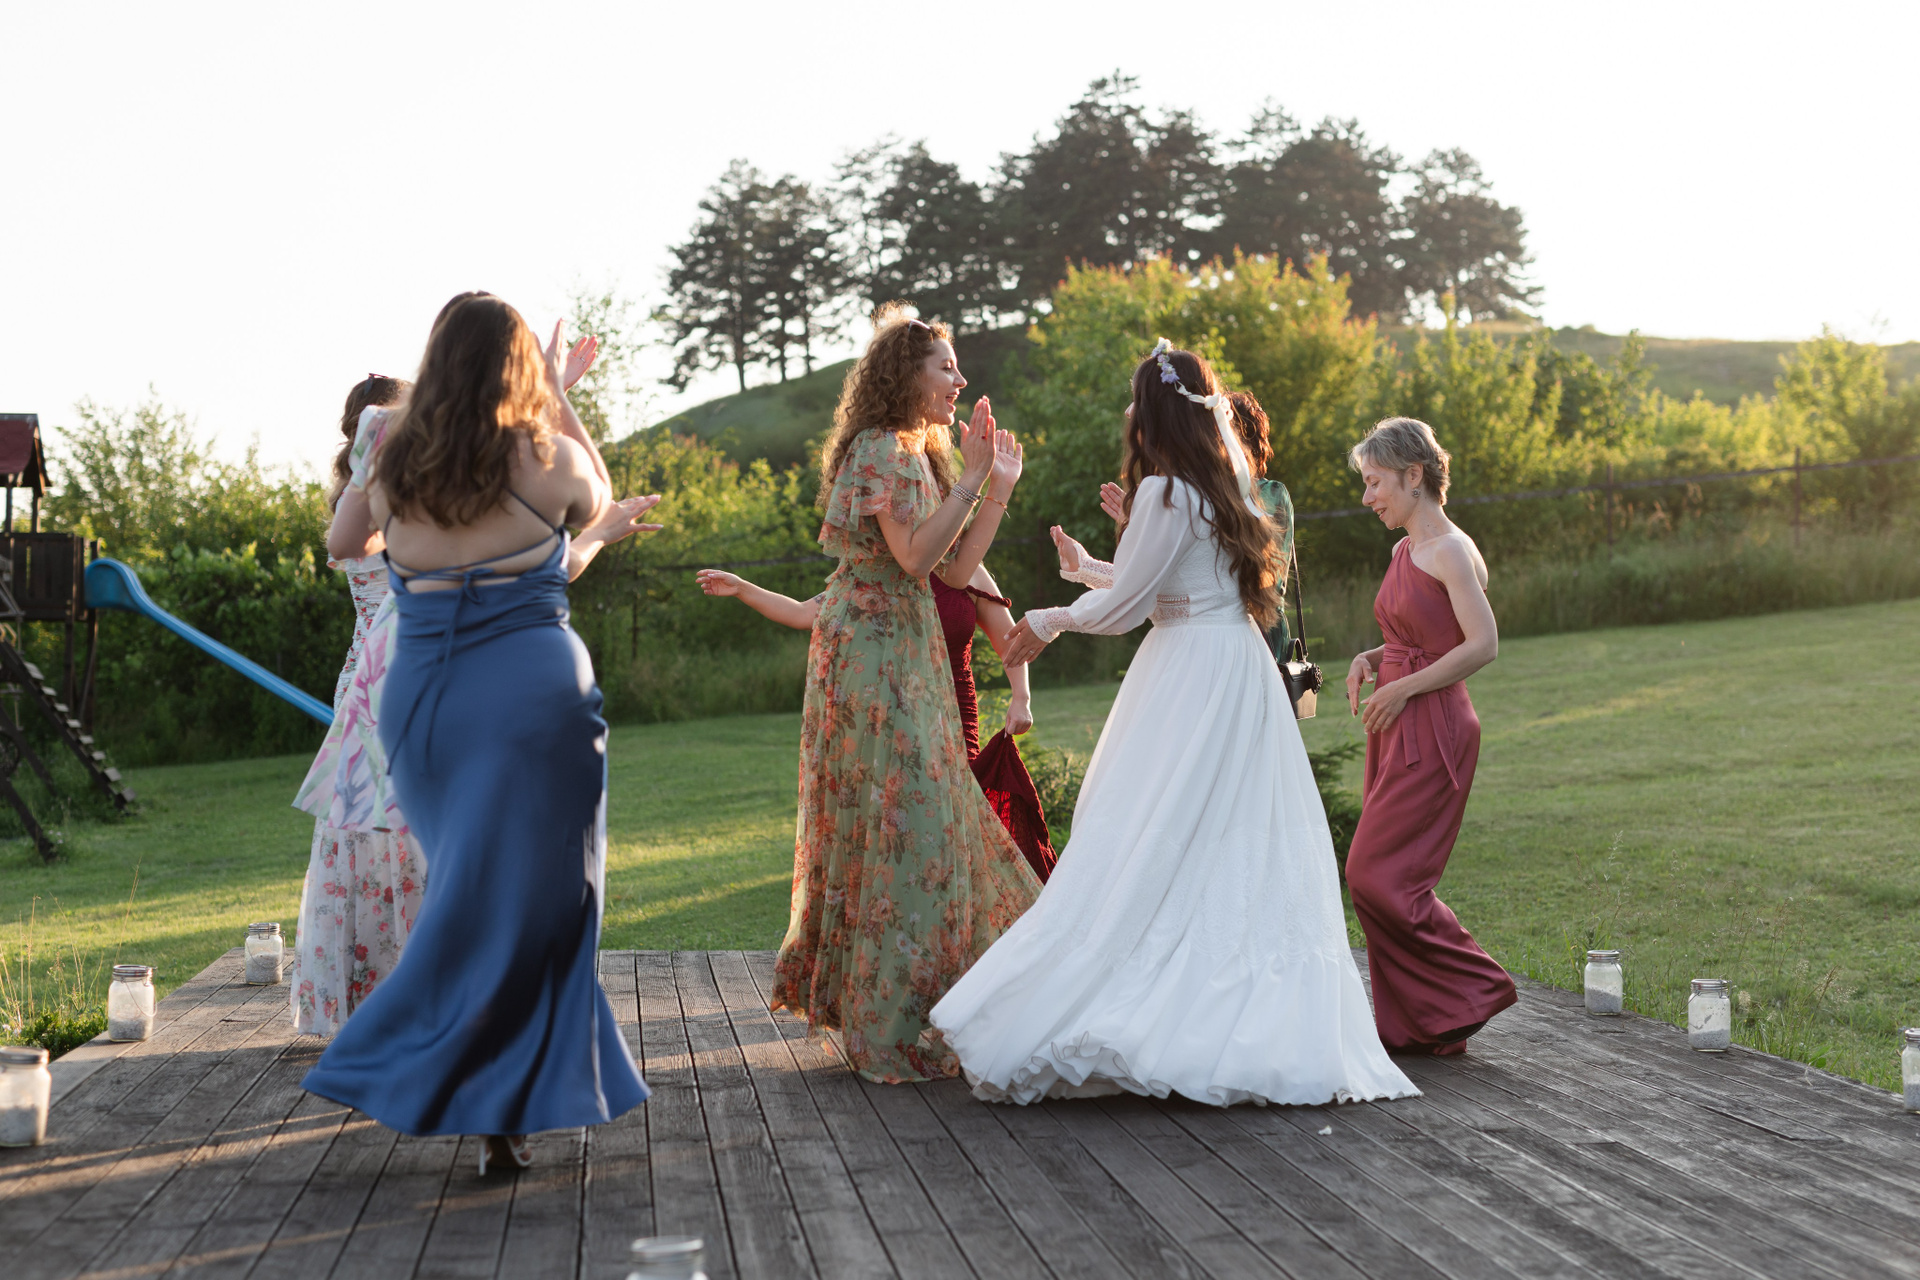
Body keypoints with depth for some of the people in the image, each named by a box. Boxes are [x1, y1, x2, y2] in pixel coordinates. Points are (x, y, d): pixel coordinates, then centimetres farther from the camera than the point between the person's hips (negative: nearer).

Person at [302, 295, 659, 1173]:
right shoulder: (547, 461, -5)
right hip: (533, 697, -4)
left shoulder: (392, 475, 2)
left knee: (475, 895, 17)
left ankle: (504, 1112, 24)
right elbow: (597, 505, 16)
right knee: (530, 907, 4)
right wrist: (558, 401, 23)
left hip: (418, 698, 4)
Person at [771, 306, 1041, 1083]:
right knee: (899, 815, -9)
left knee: (922, 810, 12)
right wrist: (970, 480, -17)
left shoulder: (922, 454, 17)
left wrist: (997, 489, 5)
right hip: (873, 651, -10)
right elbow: (915, 555, -22)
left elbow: (958, 569, 11)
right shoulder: (879, 449, -12)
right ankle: (888, 1028, -4)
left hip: (908, 653, 10)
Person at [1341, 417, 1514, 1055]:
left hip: (1431, 731, -9)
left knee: (1377, 874, -9)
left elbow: (1482, 644, -19)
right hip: (1399, 732, 9)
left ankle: (1474, 988, 3)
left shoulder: (1450, 552, -13)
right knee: (1385, 878, 8)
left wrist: (1403, 688, -18)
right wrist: (1371, 659, 5)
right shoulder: (1405, 551, 15)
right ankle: (1413, 1023, 15)